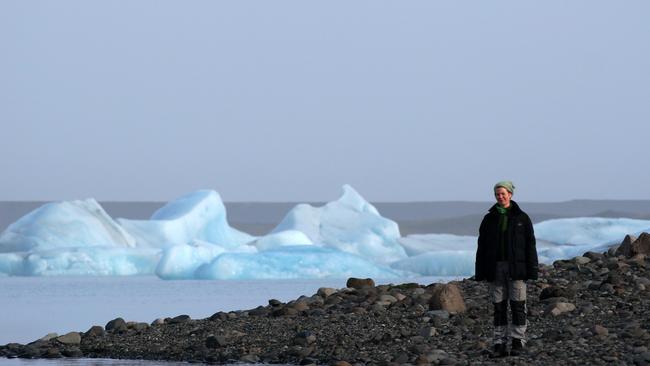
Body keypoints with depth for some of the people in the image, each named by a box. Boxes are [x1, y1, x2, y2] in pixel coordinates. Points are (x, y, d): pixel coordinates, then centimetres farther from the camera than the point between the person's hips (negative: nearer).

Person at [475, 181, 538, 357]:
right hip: (495, 268, 2)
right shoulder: (489, 219, 8)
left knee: (517, 305, -3)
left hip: (516, 268, -2)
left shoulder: (522, 218, 2)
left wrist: (531, 270, -6)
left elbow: (530, 245, 0)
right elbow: (482, 247, 8)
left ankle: (518, 342, 3)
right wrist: (480, 273, 3)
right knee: (499, 307, 3)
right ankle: (500, 344, 5)